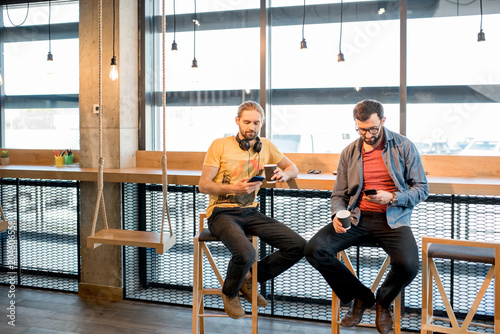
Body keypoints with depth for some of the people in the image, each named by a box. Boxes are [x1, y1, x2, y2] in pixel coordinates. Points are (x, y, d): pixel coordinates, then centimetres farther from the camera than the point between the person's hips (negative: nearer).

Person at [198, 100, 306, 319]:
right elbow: (203, 185, -6)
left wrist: (284, 174, -4)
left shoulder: (266, 146, 11)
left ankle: (250, 279, 10)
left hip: (251, 213, 5)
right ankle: (230, 293, 2)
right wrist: (233, 189, -23)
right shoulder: (220, 146, -2)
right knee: (245, 253, -34)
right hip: (222, 213, -5)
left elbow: (293, 168, 21)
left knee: (298, 246, -13)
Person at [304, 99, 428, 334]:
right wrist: (337, 215, -10)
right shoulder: (349, 153, 10)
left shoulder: (404, 147, 2)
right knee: (314, 249, -19)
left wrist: (392, 197, -16)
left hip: (392, 219, -2)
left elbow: (422, 188, 3)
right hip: (357, 218, 3)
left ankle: (383, 301, 8)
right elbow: (339, 195, 13)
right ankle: (360, 297, 6)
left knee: (408, 264, -31)